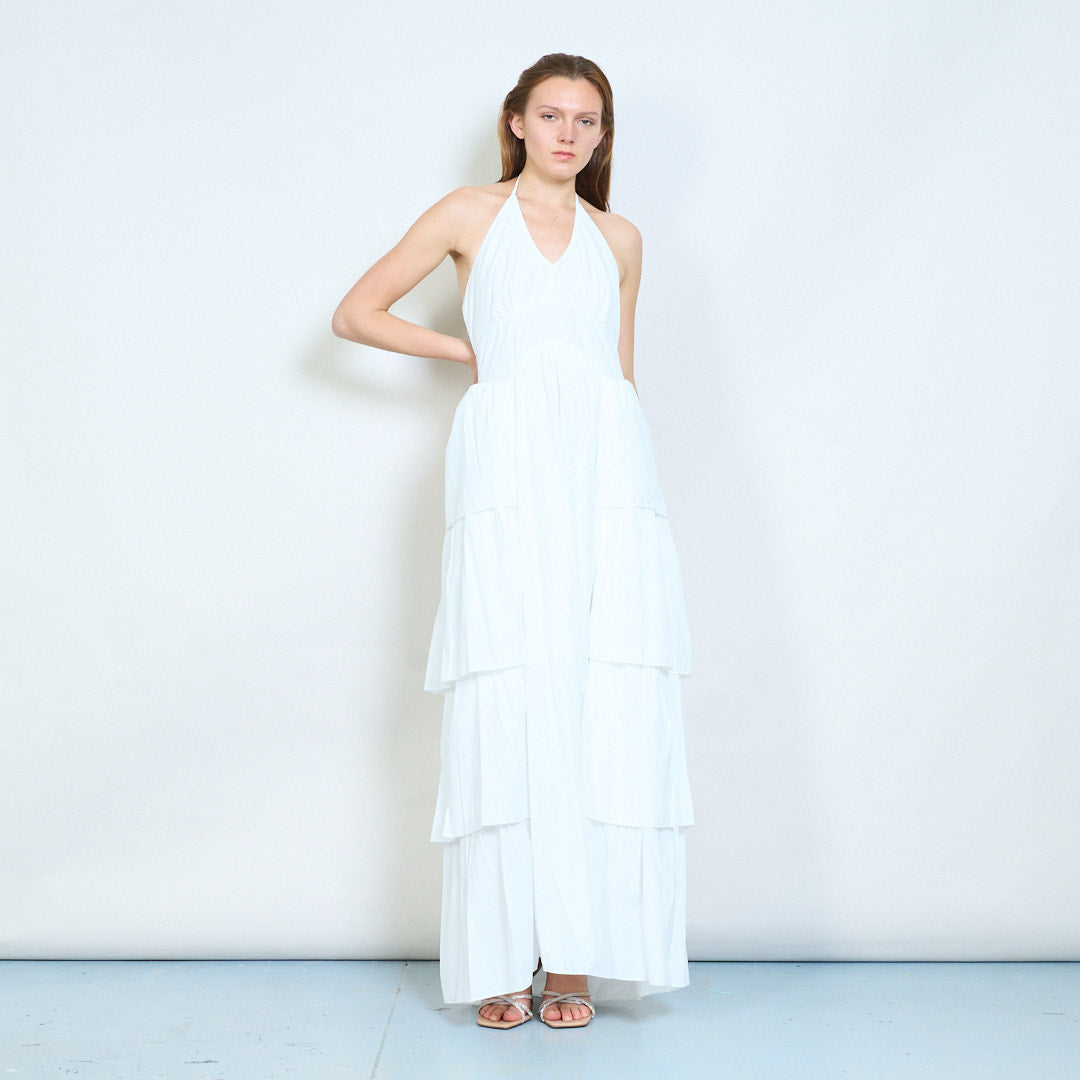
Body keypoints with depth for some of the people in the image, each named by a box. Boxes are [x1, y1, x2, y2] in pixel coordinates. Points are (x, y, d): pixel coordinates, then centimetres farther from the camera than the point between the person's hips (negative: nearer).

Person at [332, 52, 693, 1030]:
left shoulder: (620, 239, 21)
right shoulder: (470, 216, 13)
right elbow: (356, 313, 13)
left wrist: (628, 482, 15)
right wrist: (468, 351, 9)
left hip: (608, 467, 3)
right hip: (509, 464, -2)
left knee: (610, 706, -6)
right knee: (513, 702, -8)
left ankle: (578, 955, 1)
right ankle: (505, 959, -1)